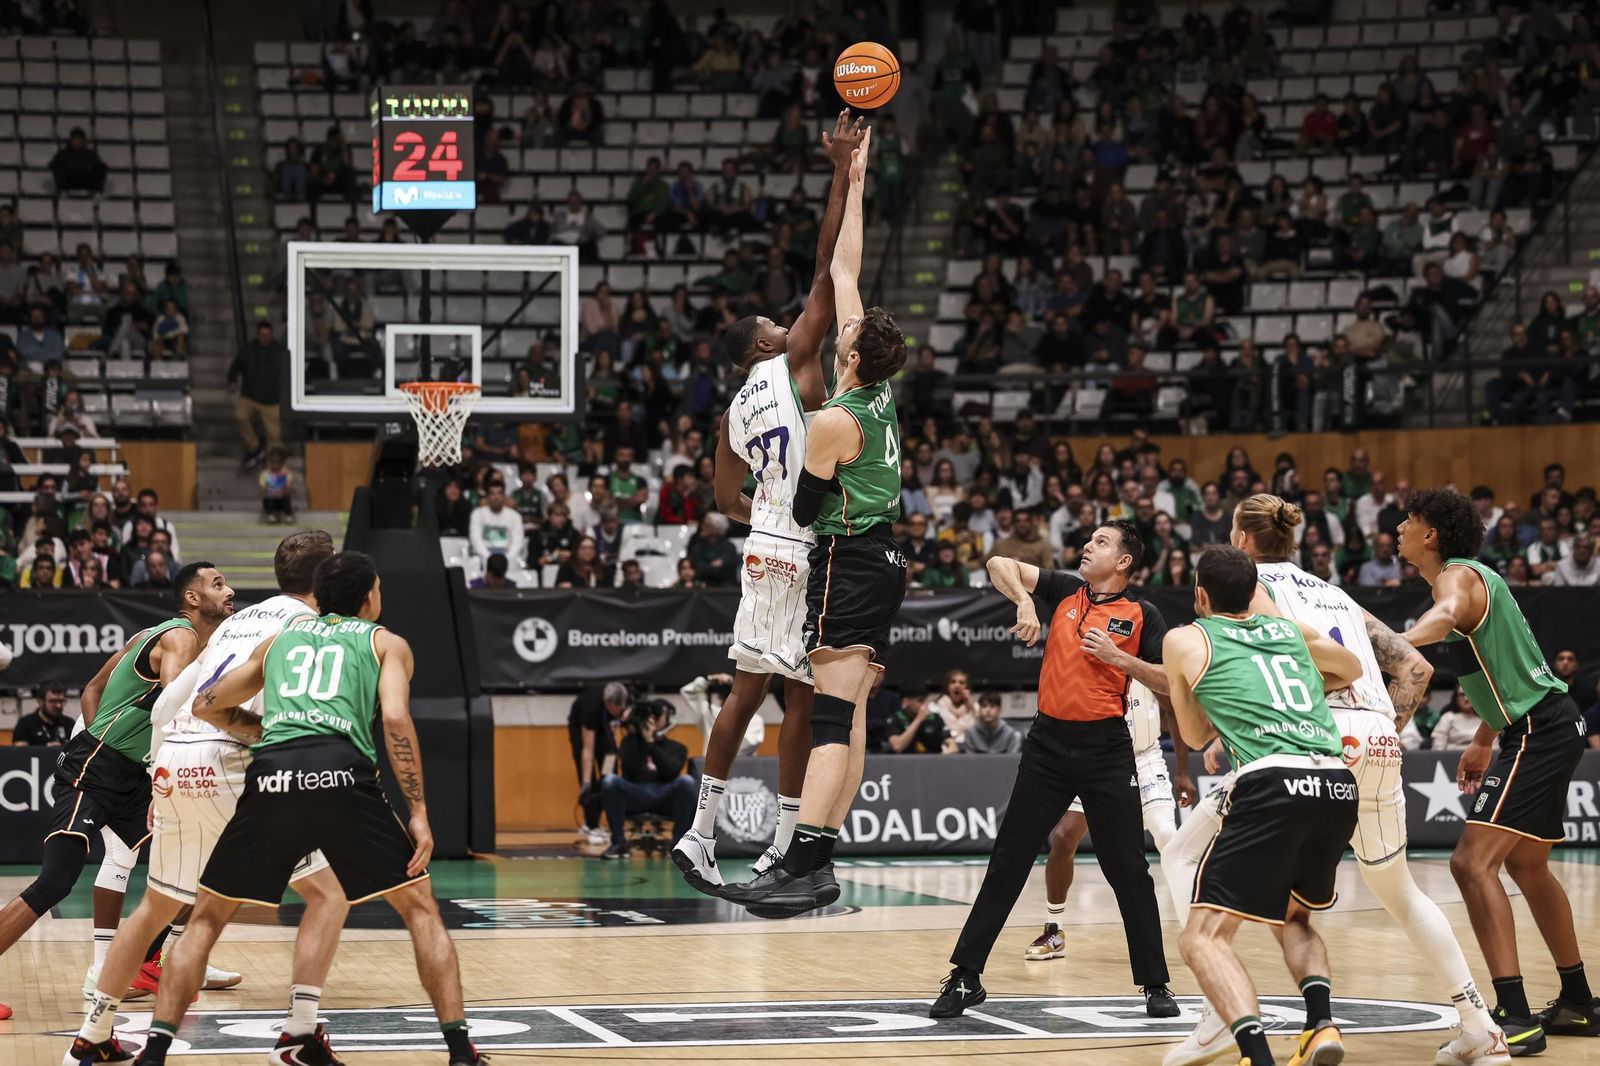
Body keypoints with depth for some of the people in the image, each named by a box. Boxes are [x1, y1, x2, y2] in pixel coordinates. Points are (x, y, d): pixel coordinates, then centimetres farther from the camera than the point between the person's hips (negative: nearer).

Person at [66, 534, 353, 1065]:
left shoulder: (239, 619, 26)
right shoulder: (306, 622, 4)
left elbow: (164, 705, 21)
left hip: (172, 762, 8)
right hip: (224, 762, -8)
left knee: (157, 908, 24)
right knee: (328, 892, 0)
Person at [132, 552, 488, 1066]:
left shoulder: (281, 638, 31)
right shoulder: (385, 642, 21)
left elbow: (205, 705, 34)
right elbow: (395, 718, 2)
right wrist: (418, 812, 2)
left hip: (271, 778, 2)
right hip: (341, 775, -2)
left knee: (206, 917, 18)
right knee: (419, 907, 13)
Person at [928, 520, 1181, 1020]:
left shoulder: (1143, 616, 1)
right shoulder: (1062, 590, 8)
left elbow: (1167, 684, -3)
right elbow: (999, 565, 2)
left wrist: (1119, 657, -15)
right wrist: (1023, 600, -14)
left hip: (1106, 748, -2)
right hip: (1048, 743, 2)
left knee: (1128, 870, -1)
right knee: (1007, 862, 3)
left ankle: (1154, 984, 9)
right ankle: (965, 977, 7)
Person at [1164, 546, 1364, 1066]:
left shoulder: (1185, 640, 14)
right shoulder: (1291, 629, 26)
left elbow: (1196, 735, 26)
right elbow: (1353, 669, 46)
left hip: (1273, 783, -5)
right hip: (1338, 785, 5)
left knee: (1203, 936, -1)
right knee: (1292, 917, 29)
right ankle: (1322, 1023, 4)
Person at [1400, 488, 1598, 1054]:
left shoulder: (1459, 577, -13)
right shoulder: (1471, 578, 17)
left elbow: (1445, 616, -39)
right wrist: (1482, 743, 29)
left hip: (1538, 729, -11)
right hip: (1546, 725, 11)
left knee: (1473, 862, -18)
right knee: (1526, 865, 24)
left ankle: (1515, 1017, -24)